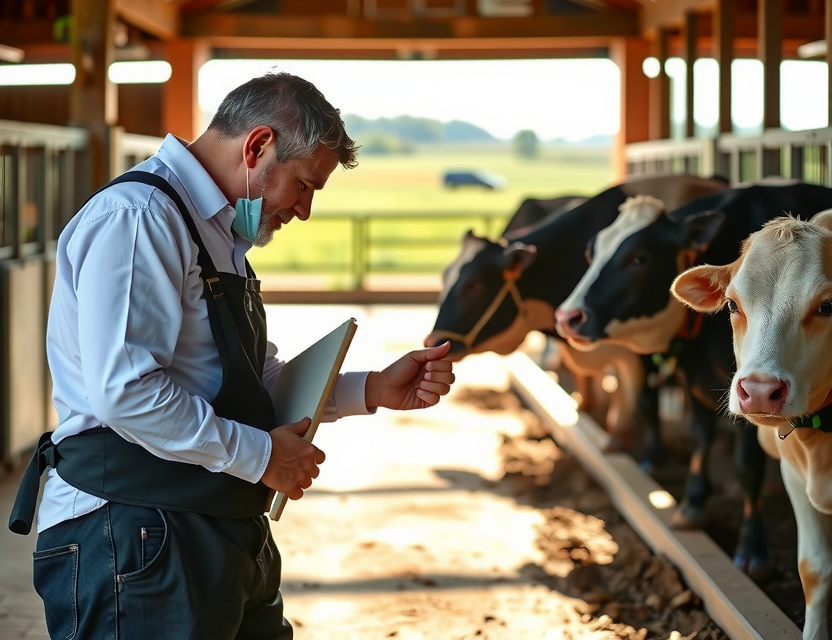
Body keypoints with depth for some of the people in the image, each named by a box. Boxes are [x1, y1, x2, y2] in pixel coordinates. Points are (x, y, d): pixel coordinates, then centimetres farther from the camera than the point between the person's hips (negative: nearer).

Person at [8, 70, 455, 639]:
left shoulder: (220, 235, 20)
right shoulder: (135, 217, -15)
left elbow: (259, 381, 23)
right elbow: (124, 391, -24)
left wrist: (374, 390, 11)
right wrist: (259, 455, -15)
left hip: (226, 537, 10)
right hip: (134, 543, -10)